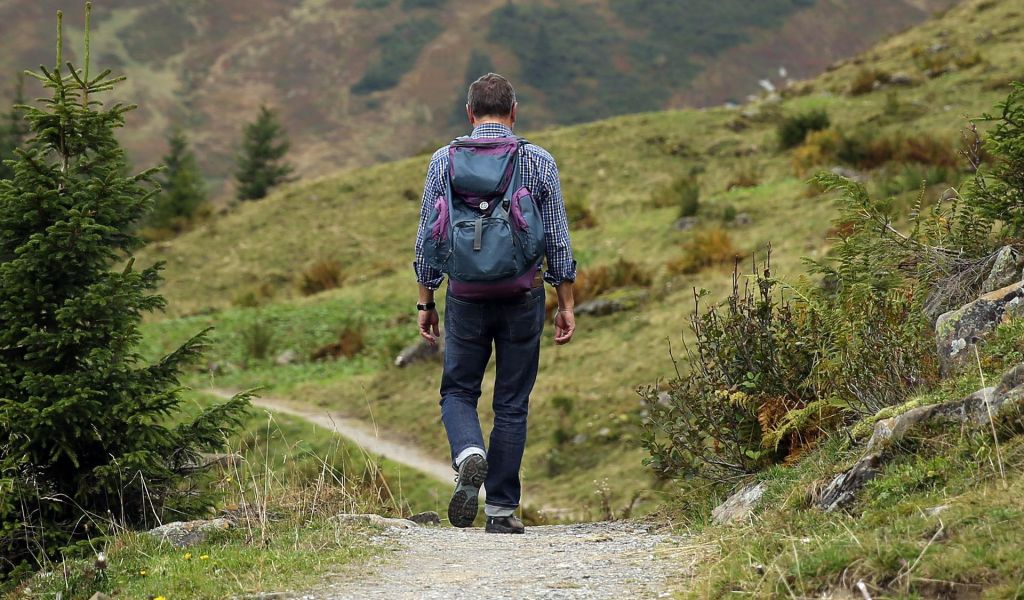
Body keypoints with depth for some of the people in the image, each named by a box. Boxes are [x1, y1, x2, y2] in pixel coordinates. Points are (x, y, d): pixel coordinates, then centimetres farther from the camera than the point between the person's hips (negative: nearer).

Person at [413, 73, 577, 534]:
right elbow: (558, 240, 0)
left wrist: (425, 302, 10)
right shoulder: (539, 162, -1)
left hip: (466, 295, 0)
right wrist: (566, 304, 8)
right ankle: (501, 509, 9)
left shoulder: (445, 160, 0)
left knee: (458, 391, 14)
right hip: (523, 295, 0)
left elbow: (427, 238, 2)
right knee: (512, 403, 8)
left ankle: (470, 455, -17)